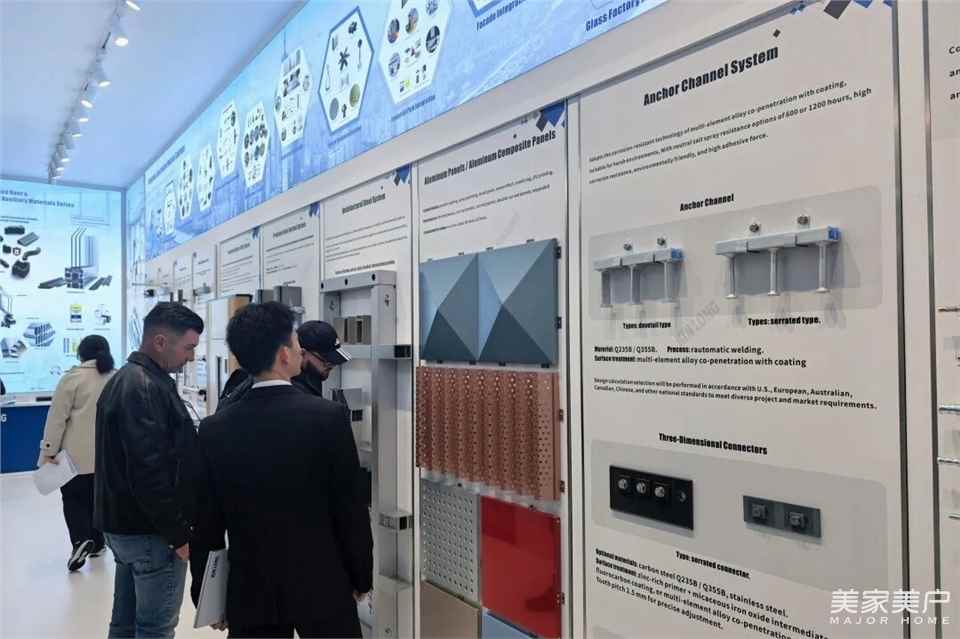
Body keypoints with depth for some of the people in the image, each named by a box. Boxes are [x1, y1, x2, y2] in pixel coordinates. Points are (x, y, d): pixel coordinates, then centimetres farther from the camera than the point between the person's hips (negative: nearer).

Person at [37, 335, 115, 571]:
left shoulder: (73, 377, -9)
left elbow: (57, 418, -10)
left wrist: (48, 451, -5)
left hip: (77, 453, -4)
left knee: (73, 497, 7)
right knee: (96, 496, 16)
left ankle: (81, 540, -10)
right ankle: (97, 542, 22)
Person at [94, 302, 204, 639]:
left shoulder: (124, 379, 11)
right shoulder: (146, 387, -21)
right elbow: (150, 470, -25)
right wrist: (179, 532, -17)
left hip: (124, 523, 10)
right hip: (150, 530, -9)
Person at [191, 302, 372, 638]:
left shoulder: (214, 429, -7)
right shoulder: (329, 416, -17)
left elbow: (206, 523, 0)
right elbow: (351, 509, -11)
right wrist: (361, 577, 3)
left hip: (248, 593, 3)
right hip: (322, 587, -2)